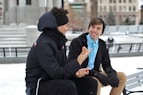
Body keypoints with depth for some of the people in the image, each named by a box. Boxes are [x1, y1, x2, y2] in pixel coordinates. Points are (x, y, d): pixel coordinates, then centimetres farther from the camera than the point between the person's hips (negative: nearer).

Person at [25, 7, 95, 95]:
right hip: (37, 88, -9)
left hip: (50, 82, 9)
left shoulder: (58, 41, 7)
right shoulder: (43, 45, -22)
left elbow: (64, 65, 5)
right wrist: (78, 62, -25)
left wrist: (75, 71, -16)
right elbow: (56, 73, -27)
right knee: (69, 86, -31)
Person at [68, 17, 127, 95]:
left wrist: (112, 74, -15)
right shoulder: (76, 42, -10)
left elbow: (106, 64, 12)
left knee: (122, 76, -3)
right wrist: (96, 73, -28)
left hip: (95, 76, 7)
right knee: (96, 82, -36)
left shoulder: (102, 44, 8)